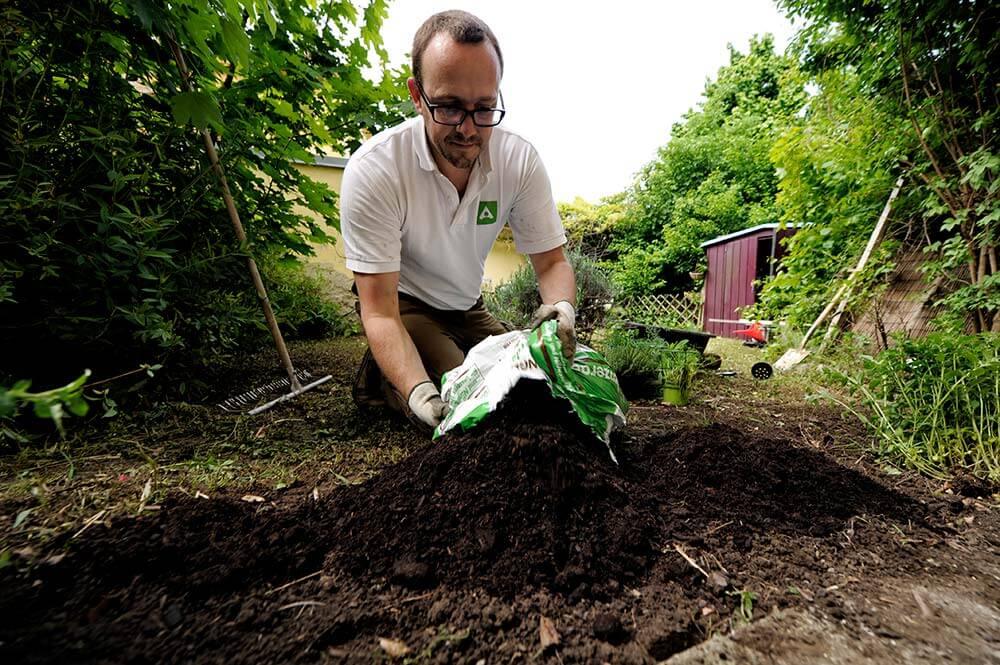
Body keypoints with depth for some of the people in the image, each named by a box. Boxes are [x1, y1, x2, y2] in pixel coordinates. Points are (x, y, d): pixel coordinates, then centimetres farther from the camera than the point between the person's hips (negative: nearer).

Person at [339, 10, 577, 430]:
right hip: (403, 306, -4)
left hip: (468, 309, 5)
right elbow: (379, 309, -29)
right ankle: (380, 374, 7)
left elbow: (551, 262, -12)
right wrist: (418, 391, -45)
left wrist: (561, 306, -36)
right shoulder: (373, 170, -27)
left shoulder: (520, 161, -16)